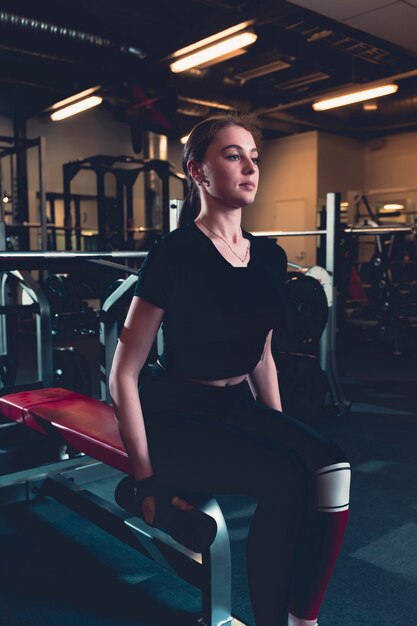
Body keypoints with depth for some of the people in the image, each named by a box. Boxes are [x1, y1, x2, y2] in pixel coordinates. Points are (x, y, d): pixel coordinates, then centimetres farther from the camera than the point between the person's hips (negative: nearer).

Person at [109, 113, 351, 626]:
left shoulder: (269, 257, 5)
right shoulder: (175, 255, -15)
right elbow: (123, 376, -12)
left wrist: (281, 430, 11)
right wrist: (147, 478, -12)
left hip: (239, 406, 6)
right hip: (175, 415, -6)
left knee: (332, 471, -20)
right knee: (287, 482, -28)